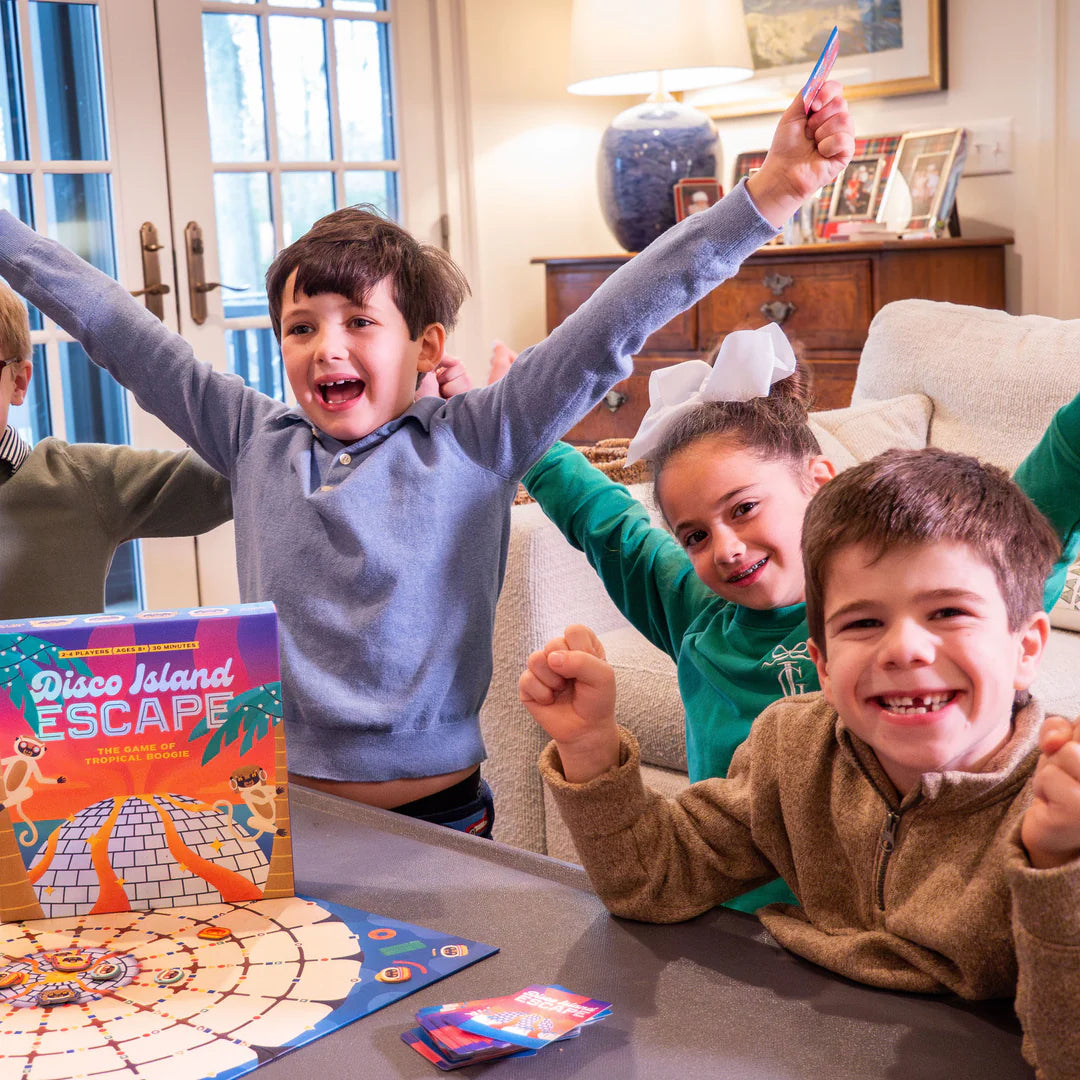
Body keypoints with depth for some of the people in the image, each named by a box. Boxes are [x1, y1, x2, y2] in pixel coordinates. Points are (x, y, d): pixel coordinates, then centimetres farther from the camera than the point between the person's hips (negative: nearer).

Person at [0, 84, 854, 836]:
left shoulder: (476, 441, -4)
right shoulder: (255, 440, 4)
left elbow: (609, 329, -12)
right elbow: (108, 322, 8)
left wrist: (771, 192, -17)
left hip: (437, 821, -2)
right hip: (277, 812, 2)